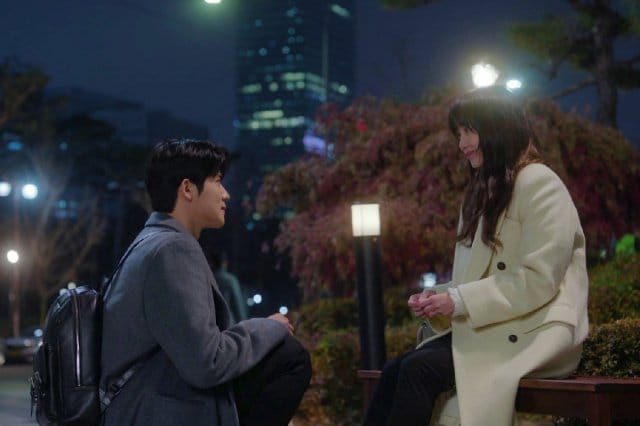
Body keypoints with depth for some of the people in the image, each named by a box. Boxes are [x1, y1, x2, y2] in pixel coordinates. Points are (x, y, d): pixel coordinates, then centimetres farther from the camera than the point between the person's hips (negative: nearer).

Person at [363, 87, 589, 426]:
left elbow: (538, 281, -16)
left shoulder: (539, 184, -5)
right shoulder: (484, 192, 23)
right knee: (394, 371, -19)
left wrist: (460, 301, -17)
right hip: (485, 328, 8)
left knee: (419, 369, -28)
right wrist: (438, 299, -1)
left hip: (531, 334, -7)